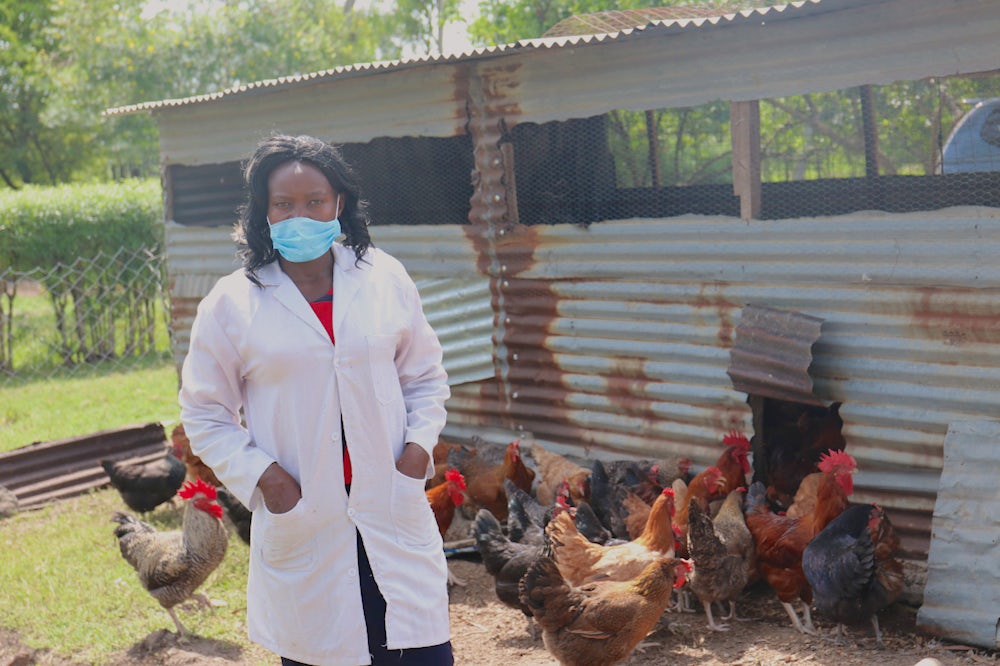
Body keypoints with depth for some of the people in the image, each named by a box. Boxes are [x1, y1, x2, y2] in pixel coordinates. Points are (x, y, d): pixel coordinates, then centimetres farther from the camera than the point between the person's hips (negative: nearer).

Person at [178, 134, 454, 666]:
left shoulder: (386, 280, 5)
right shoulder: (231, 304, -1)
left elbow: (425, 376, 15)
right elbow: (204, 413, 4)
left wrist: (420, 442, -1)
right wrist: (261, 475, -7)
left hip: (393, 509, 2)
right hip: (300, 520, -1)